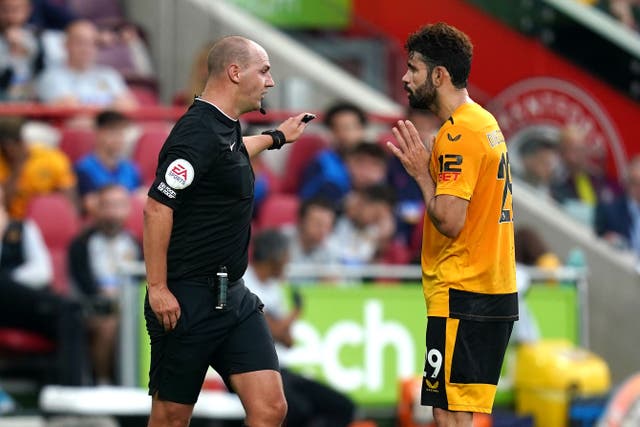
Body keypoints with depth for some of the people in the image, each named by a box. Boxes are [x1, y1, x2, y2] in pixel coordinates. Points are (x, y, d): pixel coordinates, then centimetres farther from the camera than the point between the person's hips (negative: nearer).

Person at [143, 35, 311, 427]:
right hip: (186, 302, -9)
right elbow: (157, 208, -23)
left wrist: (277, 137, 55)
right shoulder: (199, 133, -17)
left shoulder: (224, 126, 13)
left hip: (233, 298, 9)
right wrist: (157, 288, -23)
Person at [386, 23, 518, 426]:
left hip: (462, 297, -10)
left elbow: (450, 221, -21)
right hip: (493, 291, 10)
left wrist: (421, 173, -8)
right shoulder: (484, 121, 15)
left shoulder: (459, 132, -16)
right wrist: (427, 163, 11)